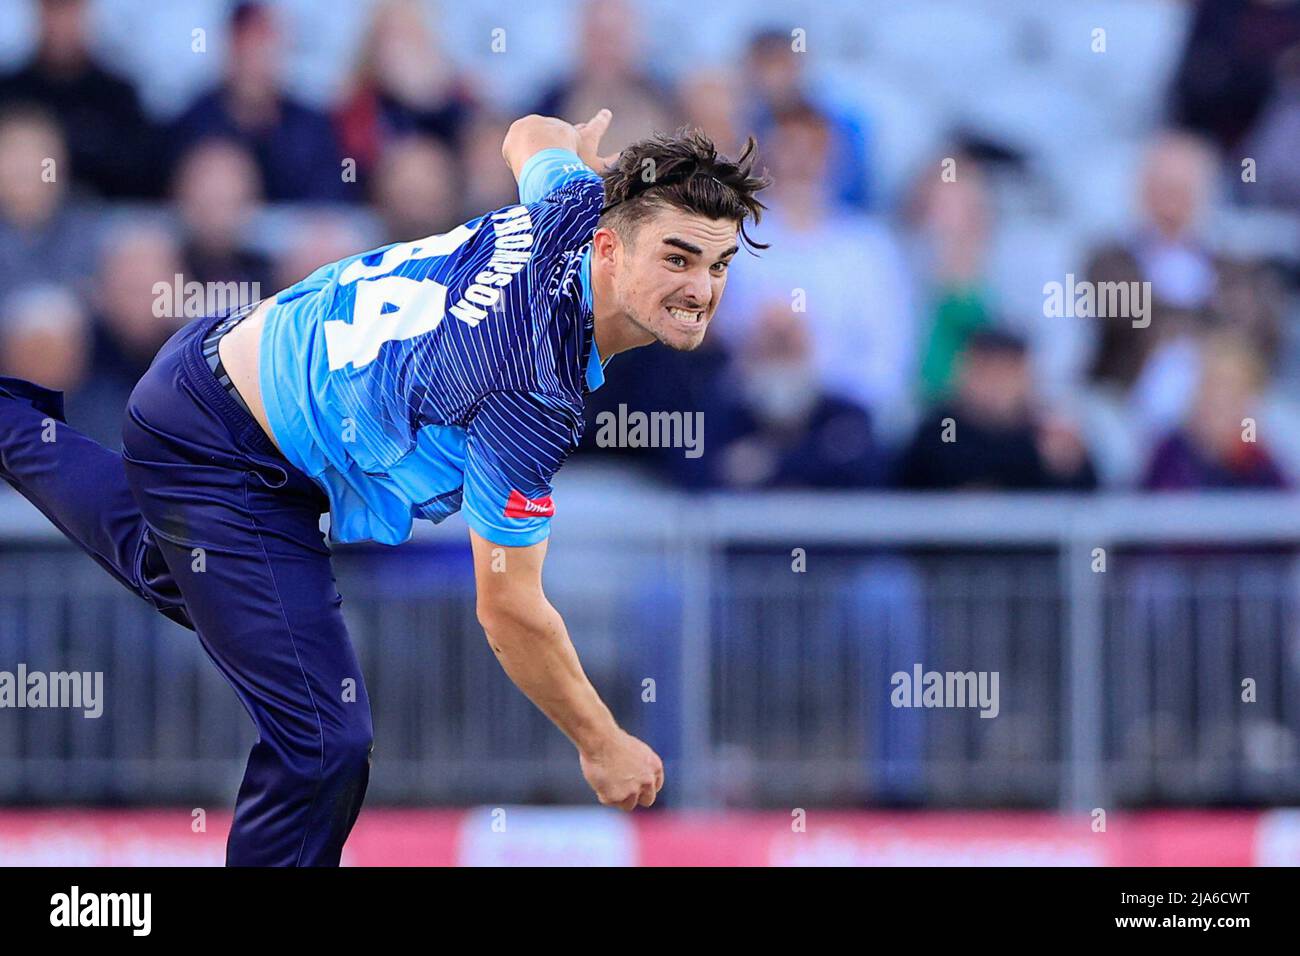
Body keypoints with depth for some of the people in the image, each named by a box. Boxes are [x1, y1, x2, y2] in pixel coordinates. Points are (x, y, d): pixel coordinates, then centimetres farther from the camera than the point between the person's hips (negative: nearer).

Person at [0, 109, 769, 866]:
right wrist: (601, 745, -16)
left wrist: (578, 142, 27)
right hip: (221, 455, -9)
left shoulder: (579, 203, -17)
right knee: (324, 744, -15)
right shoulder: (533, 398, -36)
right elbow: (510, 611, -26)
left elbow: (530, 136, 10)